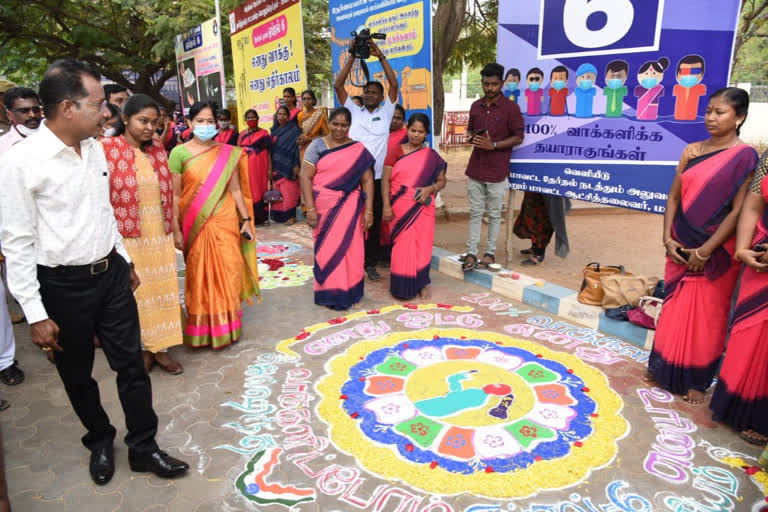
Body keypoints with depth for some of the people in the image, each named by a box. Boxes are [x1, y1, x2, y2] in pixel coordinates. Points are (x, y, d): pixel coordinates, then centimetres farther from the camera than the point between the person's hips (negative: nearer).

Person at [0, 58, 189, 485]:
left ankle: (142, 446, 27)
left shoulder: (95, 148, 2)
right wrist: (36, 314, -13)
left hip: (111, 273, 5)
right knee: (77, 375, 16)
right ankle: (100, 441, 40)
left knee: (131, 363, 9)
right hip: (63, 285, -4)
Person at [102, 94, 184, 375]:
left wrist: (176, 228, 11)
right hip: (128, 235, -4)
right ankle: (141, 348, 26)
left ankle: (159, 346, 25)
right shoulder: (107, 149, -9)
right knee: (135, 292, 8)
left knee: (161, 288, 10)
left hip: (160, 233, 5)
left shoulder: (157, 149, 6)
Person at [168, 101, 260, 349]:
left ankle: (225, 327, 25)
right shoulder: (179, 153, -3)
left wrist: (246, 220, 4)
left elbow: (236, 189, 6)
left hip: (225, 222, 2)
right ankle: (203, 330, 24)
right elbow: (175, 195, -3)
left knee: (227, 274, 6)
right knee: (200, 277, 8)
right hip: (195, 225, -1)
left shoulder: (229, 153, 4)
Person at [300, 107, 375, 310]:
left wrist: (368, 211, -4)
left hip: (349, 208, 2)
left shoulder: (358, 150, 5)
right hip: (324, 208, -1)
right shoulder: (317, 146, 0)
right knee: (328, 249, 5)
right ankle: (330, 294, 16)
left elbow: (367, 181, 3)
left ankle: (349, 291, 22)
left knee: (351, 249, 6)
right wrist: (310, 208, -14)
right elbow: (305, 177, -5)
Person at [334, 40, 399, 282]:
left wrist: (380, 56, -6)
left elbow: (394, 84, -1)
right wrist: (353, 57, -3)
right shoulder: (353, 111, 9)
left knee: (374, 222, 6)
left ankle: (371, 264, 18)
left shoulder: (386, 113, 9)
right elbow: (338, 85, 2)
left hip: (375, 177, 0)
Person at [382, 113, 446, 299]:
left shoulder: (431, 156, 7)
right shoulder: (396, 152, 2)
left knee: (422, 245, 5)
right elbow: (385, 180, -2)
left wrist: (430, 189, -11)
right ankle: (402, 286, 14)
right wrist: (386, 206, -10)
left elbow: (441, 180, 11)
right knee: (402, 246, 2)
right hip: (400, 208, -1)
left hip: (422, 207, 1)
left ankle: (421, 284, 20)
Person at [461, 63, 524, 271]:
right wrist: (471, 137, -2)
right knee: (475, 212, 8)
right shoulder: (476, 106, 10)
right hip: (475, 168, 5)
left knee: (494, 214, 6)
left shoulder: (511, 108, -6)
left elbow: (518, 137, -6)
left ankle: (490, 252, 17)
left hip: (497, 171, -4)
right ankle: (471, 252, 12)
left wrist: (493, 145, -17)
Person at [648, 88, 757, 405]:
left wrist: (705, 251, -15)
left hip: (716, 252, -4)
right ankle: (665, 368, 28)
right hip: (681, 247, 4)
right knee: (675, 310, 13)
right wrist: (668, 238, -4)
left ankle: (696, 379, 21)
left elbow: (738, 210, -13)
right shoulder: (692, 151, 5)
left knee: (706, 314, 6)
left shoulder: (745, 157, -9)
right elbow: (674, 197, 6)